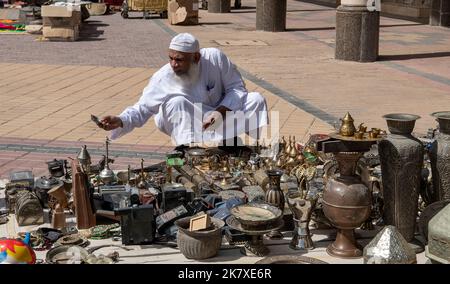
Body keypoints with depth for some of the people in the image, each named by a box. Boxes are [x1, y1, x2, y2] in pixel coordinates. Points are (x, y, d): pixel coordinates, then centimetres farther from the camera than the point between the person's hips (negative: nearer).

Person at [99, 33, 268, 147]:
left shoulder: (215, 58, -23)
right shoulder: (162, 78, -23)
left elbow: (237, 87, -15)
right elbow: (141, 109, -20)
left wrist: (221, 111, -31)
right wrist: (119, 121, -39)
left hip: (222, 115, 2)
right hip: (187, 126, -1)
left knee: (256, 100, -19)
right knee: (176, 102, -33)